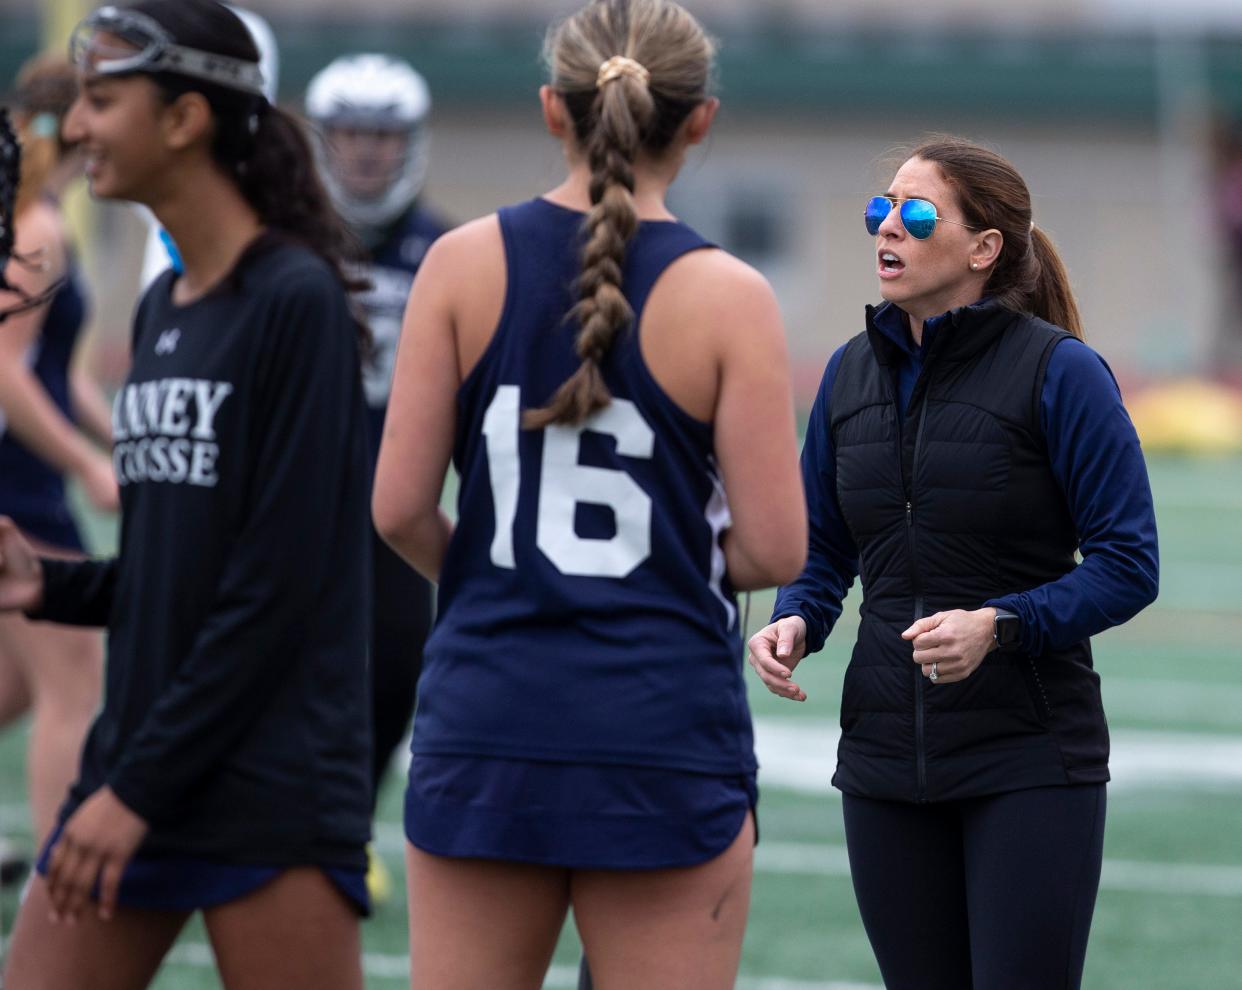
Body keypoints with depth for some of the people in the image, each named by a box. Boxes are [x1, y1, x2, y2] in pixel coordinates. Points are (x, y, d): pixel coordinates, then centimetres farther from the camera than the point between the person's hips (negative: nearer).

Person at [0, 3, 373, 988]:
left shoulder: (295, 300, -12)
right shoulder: (162, 308, 13)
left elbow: (277, 584, -16)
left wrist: (144, 787, -16)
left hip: (272, 793, -8)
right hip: (135, 773, 8)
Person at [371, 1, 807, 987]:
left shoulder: (464, 264, -2)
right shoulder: (727, 297, -7)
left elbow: (399, 507, -2)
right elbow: (776, 549, -8)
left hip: (486, 721, 2)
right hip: (663, 734, -2)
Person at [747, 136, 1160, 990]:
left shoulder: (1060, 372, -9)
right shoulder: (853, 373, 9)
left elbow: (1127, 565, -11)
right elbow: (823, 545, 17)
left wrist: (998, 626, -24)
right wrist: (796, 622, -4)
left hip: (1030, 759, -5)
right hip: (886, 756, 5)